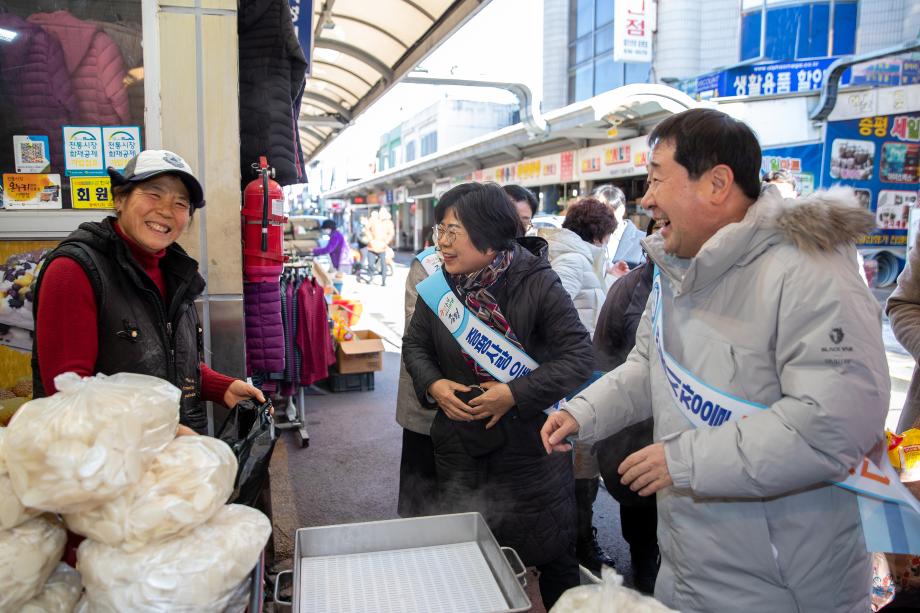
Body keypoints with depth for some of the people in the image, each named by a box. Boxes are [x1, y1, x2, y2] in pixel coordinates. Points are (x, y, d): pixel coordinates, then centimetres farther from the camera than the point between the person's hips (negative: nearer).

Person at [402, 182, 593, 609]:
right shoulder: (440, 286, -3)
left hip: (530, 445, -4)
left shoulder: (537, 284, -17)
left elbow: (578, 355, -17)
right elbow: (415, 345, 9)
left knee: (551, 553, 13)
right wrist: (434, 385, -10)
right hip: (459, 447, 4)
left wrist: (516, 393, -24)